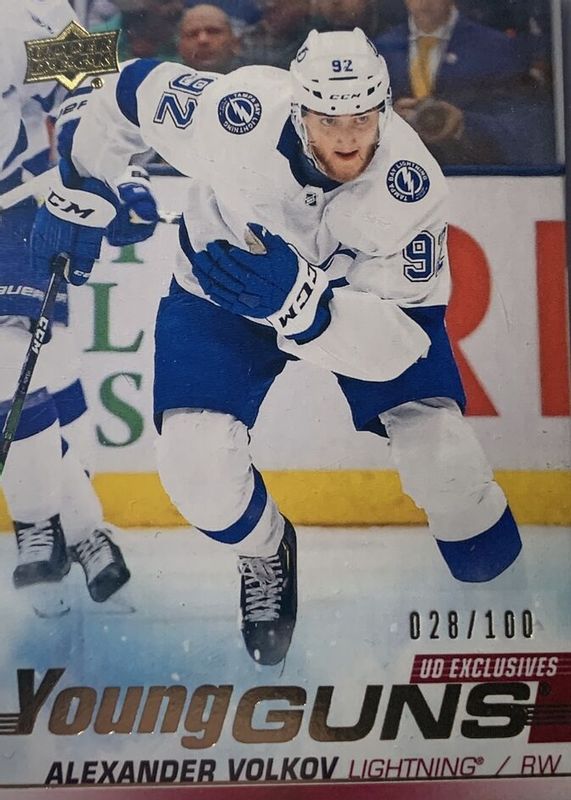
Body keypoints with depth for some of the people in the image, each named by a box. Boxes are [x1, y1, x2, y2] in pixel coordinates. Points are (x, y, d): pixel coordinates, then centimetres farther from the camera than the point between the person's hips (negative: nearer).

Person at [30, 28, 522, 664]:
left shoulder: (411, 186, -32)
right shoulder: (234, 113, -33)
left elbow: (408, 337, -34)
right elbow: (135, 89, -13)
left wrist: (301, 302, -50)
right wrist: (78, 190, -2)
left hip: (362, 286, 0)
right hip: (221, 288, 0)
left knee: (435, 440, -17)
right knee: (196, 466, -19)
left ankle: (479, 544, 20)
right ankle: (266, 553, 17)